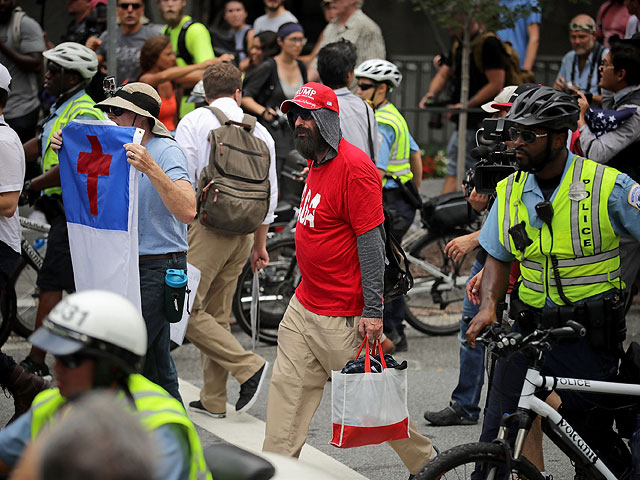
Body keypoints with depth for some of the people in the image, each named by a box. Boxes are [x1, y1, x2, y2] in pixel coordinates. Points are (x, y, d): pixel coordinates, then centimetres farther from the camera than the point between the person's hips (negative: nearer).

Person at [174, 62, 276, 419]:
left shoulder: (194, 122, -2)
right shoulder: (259, 132, 12)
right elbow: (269, 192, 16)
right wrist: (260, 244, 25)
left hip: (207, 226, -6)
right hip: (243, 231, 6)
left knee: (188, 310, -4)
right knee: (217, 314, 12)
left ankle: (249, 366, -13)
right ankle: (214, 400, 13)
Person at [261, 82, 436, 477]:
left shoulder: (354, 167, -17)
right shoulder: (316, 163, 12)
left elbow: (372, 241, -20)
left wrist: (372, 310, -22)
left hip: (343, 318, -9)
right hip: (304, 306, 9)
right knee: (288, 386, 5)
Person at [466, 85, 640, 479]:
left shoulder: (608, 187, -10)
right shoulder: (511, 191, 4)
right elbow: (498, 257, 12)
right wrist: (488, 307, -4)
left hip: (589, 336, -4)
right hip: (528, 328, 4)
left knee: (592, 436, 5)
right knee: (498, 436, 0)